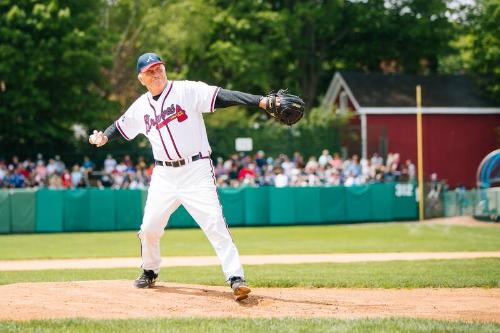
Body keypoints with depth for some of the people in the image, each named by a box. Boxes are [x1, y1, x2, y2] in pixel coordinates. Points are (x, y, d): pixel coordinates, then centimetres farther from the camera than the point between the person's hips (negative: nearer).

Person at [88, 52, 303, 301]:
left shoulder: (187, 90, -7)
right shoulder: (140, 107, 10)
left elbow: (223, 97, -19)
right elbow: (121, 126, 27)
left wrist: (262, 101, -30)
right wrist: (103, 137, 5)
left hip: (196, 170, -5)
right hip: (164, 175, 5)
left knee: (214, 222, -17)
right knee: (149, 227, 6)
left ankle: (236, 278, -17)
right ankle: (150, 271, 32)